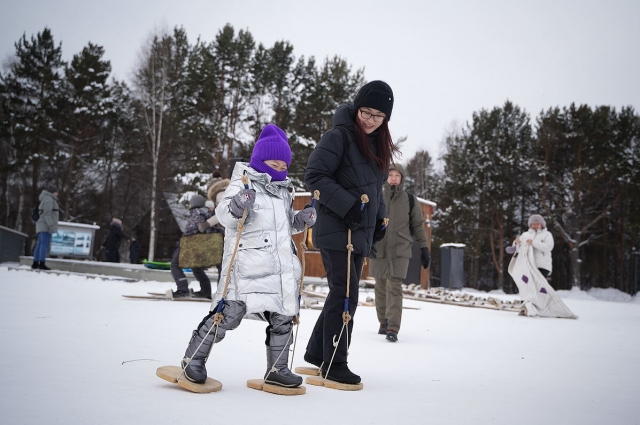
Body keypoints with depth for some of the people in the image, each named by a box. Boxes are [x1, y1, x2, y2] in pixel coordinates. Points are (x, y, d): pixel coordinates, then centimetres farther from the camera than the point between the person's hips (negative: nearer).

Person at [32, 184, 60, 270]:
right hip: (46, 225, -10)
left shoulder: (46, 199, 22)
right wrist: (51, 225, -23)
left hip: (43, 226, 10)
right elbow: (47, 214, -19)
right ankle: (42, 264, -18)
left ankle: (35, 263, 8)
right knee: (45, 244, -13)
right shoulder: (49, 199, -10)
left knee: (40, 245, 9)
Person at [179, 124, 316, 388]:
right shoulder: (244, 182, -2)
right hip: (248, 264, -7)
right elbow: (223, 215, -12)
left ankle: (277, 369, 22)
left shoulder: (284, 190, 21)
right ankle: (194, 357, 8)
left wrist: (301, 220, 10)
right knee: (231, 310, -10)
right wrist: (236, 206, -32)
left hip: (282, 267, 7)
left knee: (283, 316, 8)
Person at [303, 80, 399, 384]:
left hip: (361, 232, 8)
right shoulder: (339, 136, -12)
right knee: (345, 295, -7)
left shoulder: (379, 144, 13)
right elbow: (314, 175, -17)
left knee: (344, 294, 13)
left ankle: (317, 352, 28)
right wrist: (347, 205, -23)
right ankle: (334, 365, 6)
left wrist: (379, 217, 12)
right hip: (336, 229, -8)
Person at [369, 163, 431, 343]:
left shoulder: (409, 200, 5)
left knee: (395, 288, -11)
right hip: (379, 251, 2)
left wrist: (424, 248, 6)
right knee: (381, 289, 9)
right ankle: (384, 323, 25)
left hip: (400, 251, -2)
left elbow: (418, 225, 10)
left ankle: (393, 328, -12)